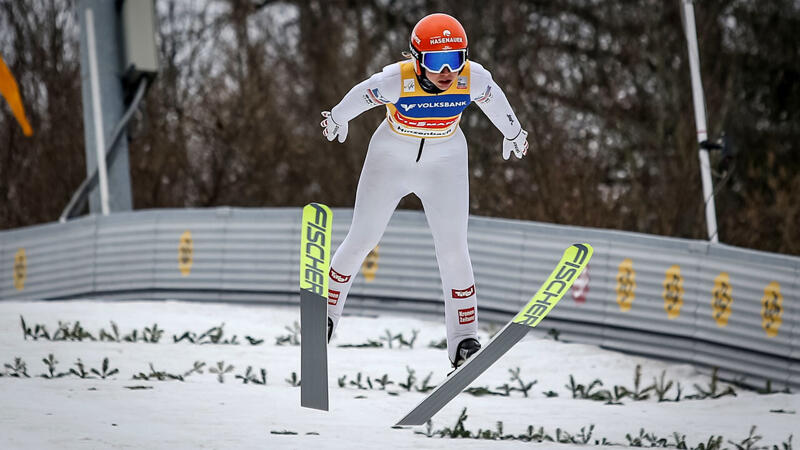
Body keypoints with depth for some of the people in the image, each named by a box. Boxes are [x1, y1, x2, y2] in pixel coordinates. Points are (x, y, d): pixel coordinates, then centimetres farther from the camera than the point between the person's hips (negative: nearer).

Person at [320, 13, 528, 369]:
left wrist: (513, 132, 16)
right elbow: (359, 97, -11)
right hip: (391, 160, -1)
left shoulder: (474, 79, -26)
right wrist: (337, 120, 9)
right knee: (361, 241, 8)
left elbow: (494, 101, -2)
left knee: (453, 249, -6)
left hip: (444, 165, 1)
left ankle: (463, 338, 3)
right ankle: (326, 309, 32)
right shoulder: (396, 81, -32)